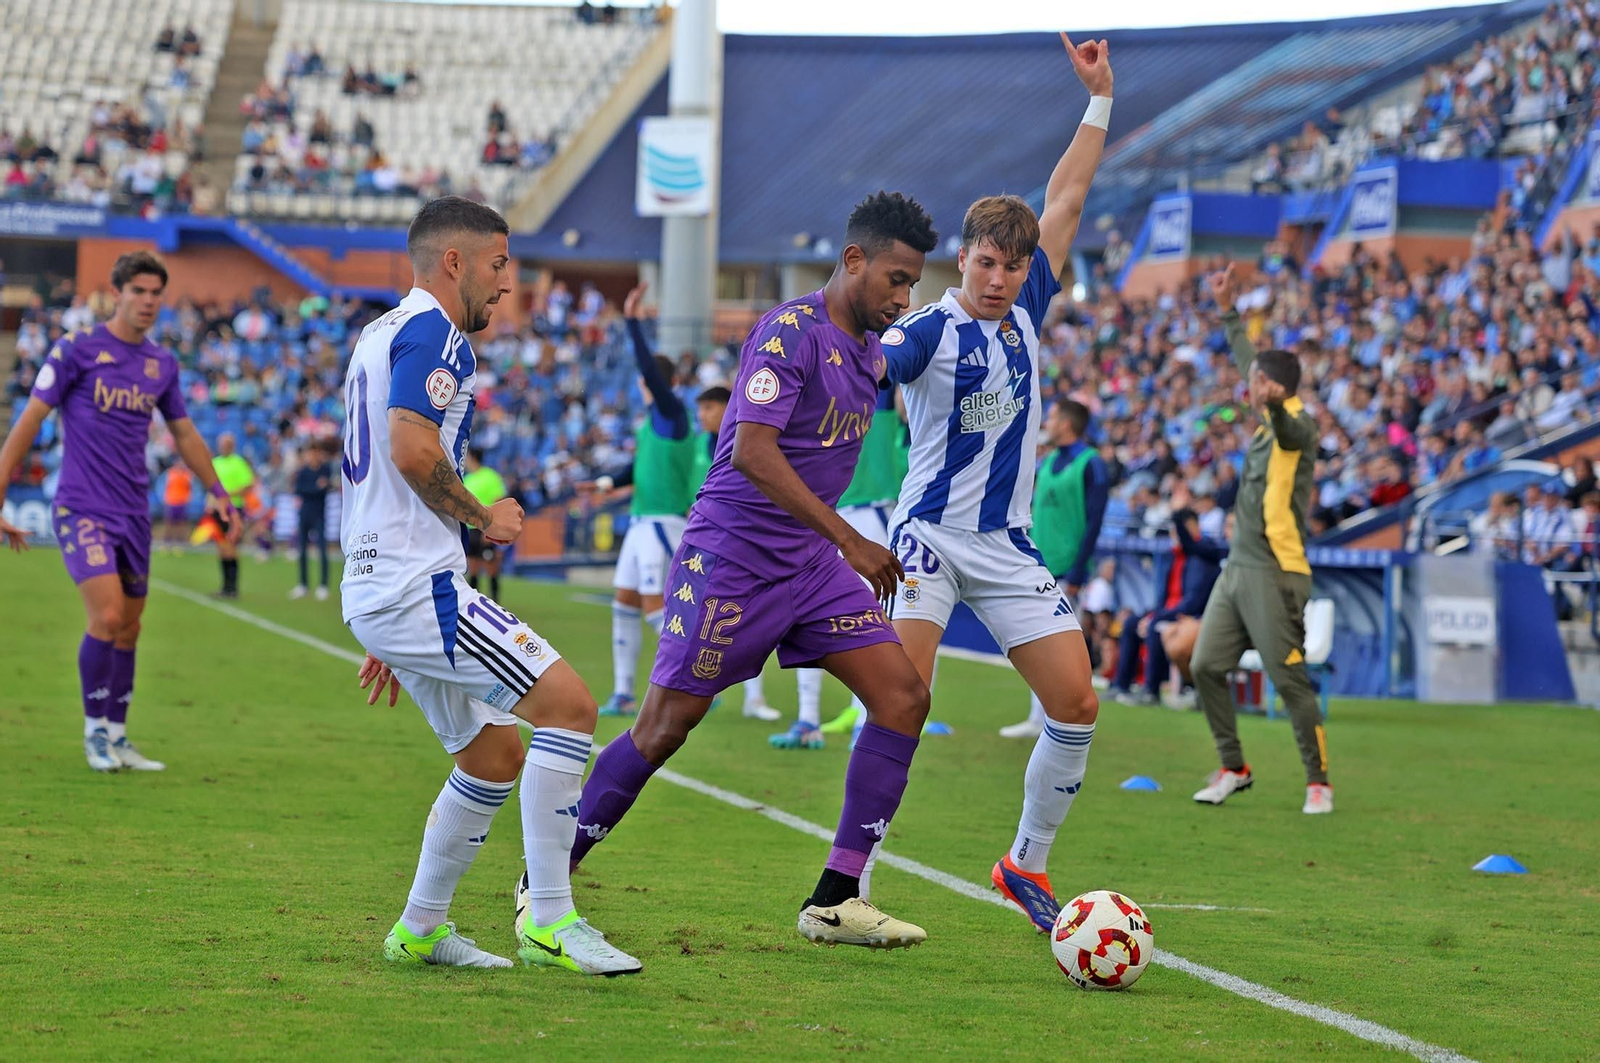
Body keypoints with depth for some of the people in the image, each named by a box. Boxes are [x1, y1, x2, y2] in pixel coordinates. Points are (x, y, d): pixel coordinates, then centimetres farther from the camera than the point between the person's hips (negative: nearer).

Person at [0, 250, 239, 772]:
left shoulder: (162, 363, 9)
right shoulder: (78, 348, -7)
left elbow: (184, 433, 24)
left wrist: (216, 490, 21)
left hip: (134, 512, 6)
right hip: (83, 508, -6)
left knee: (128, 629, 9)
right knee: (107, 616, -18)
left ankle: (116, 738, 20)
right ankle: (95, 729, -1)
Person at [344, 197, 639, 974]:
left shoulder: (380, 335, 23)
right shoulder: (434, 333, -9)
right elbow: (414, 451, -25)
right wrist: (485, 518, -7)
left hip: (377, 588, 11)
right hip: (418, 584, -11)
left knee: (495, 752, 16)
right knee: (568, 704, -14)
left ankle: (420, 928, 20)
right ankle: (547, 918, -15)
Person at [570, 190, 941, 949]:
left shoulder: (871, 347, 10)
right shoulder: (789, 332, -17)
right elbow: (752, 452, -27)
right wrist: (850, 539, -29)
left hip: (811, 559, 8)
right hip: (733, 553, -8)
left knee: (903, 697, -5)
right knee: (665, 725, -3)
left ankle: (835, 901, -4)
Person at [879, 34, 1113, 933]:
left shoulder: (1026, 313, 8)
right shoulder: (930, 330, -9)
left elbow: (1065, 203, 15)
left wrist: (1101, 99, 15)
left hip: (1010, 547, 6)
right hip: (932, 538, -6)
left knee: (1077, 703, -1)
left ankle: (1027, 865, 16)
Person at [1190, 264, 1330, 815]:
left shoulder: (1299, 425, -12)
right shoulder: (1268, 422, 14)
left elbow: (1288, 429, -39)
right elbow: (1249, 360, 31)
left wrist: (1275, 404, -61)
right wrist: (1228, 310, 38)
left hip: (1274, 573, -9)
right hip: (1237, 568, 9)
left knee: (1291, 680, -8)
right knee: (1207, 667, 7)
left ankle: (1318, 782, -1)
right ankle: (1233, 768, 18)